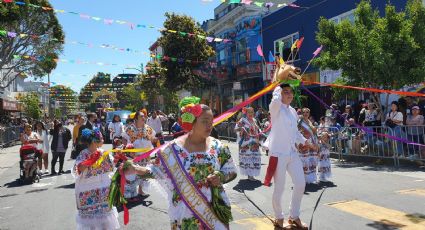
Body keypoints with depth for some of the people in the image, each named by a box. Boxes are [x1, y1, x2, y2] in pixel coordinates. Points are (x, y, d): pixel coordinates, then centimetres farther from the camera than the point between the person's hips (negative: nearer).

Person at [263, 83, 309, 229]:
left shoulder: (293, 111, 13)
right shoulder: (276, 108, -8)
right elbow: (276, 99, -32)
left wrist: (304, 141, 8)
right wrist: (278, 86, -14)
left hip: (293, 152, 7)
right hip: (279, 153, -7)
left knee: (300, 184, 9)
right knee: (279, 188, 2)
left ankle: (294, 216, 28)